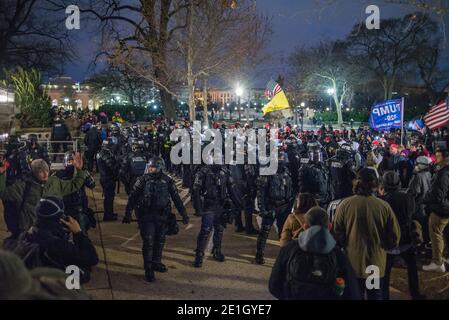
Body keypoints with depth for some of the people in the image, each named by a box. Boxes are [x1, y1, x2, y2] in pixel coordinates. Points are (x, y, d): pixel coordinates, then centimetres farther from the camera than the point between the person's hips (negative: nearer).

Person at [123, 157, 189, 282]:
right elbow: (132, 197, -3)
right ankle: (148, 269, 4)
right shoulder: (143, 180, -4)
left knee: (160, 241, 12)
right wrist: (128, 214, -10)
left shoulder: (167, 181, 2)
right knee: (148, 242, -4)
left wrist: (184, 214, 6)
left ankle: (156, 263, 31)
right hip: (146, 216, -3)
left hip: (161, 216, 3)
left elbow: (176, 198, 7)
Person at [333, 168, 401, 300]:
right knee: (375, 296, 19)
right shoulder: (384, 206, -12)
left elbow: (337, 234, -10)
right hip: (376, 264, 1)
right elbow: (394, 238, -5)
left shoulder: (345, 205, -15)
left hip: (352, 264, 0)